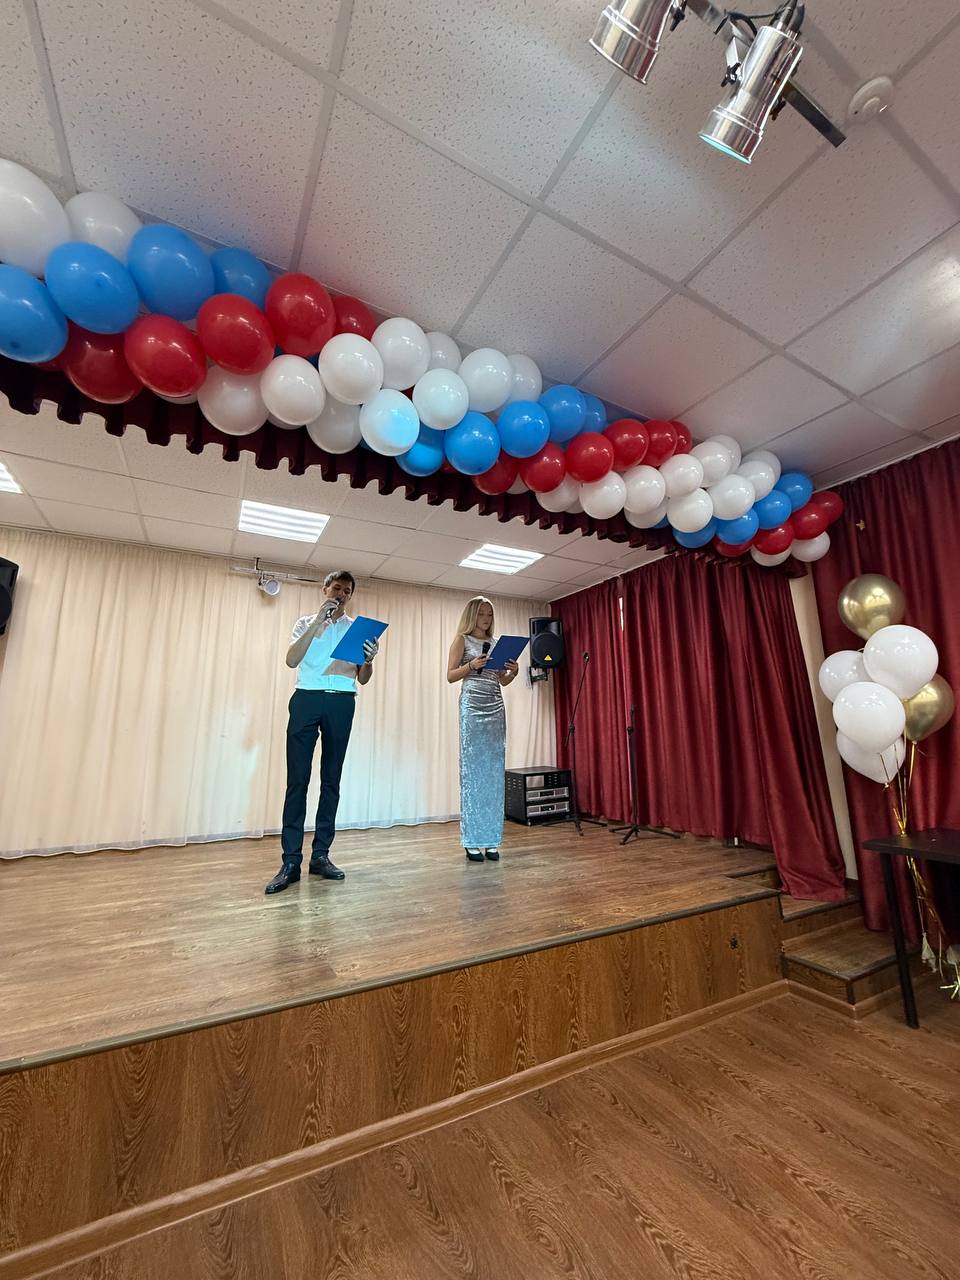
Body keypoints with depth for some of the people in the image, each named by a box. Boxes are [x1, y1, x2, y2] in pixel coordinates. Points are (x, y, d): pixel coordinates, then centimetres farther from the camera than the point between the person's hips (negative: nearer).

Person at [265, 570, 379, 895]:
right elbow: (291, 660, -6)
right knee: (297, 779, -5)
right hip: (307, 700, -1)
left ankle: (321, 855, 13)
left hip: (342, 704, 2)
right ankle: (291, 861, 1)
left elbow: (362, 679, 11)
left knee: (331, 780, 4)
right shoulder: (307, 622, 12)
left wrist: (369, 660, -11)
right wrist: (318, 620, -12)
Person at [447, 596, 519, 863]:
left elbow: (502, 680, 17)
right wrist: (471, 665, -17)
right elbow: (450, 676, -2)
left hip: (496, 706, 5)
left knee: (494, 770, 3)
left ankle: (491, 840, 12)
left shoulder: (497, 643, 17)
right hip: (472, 705, -4)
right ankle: (472, 841, 5)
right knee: (473, 769, -3)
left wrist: (513, 672, -4)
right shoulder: (462, 640, 5)